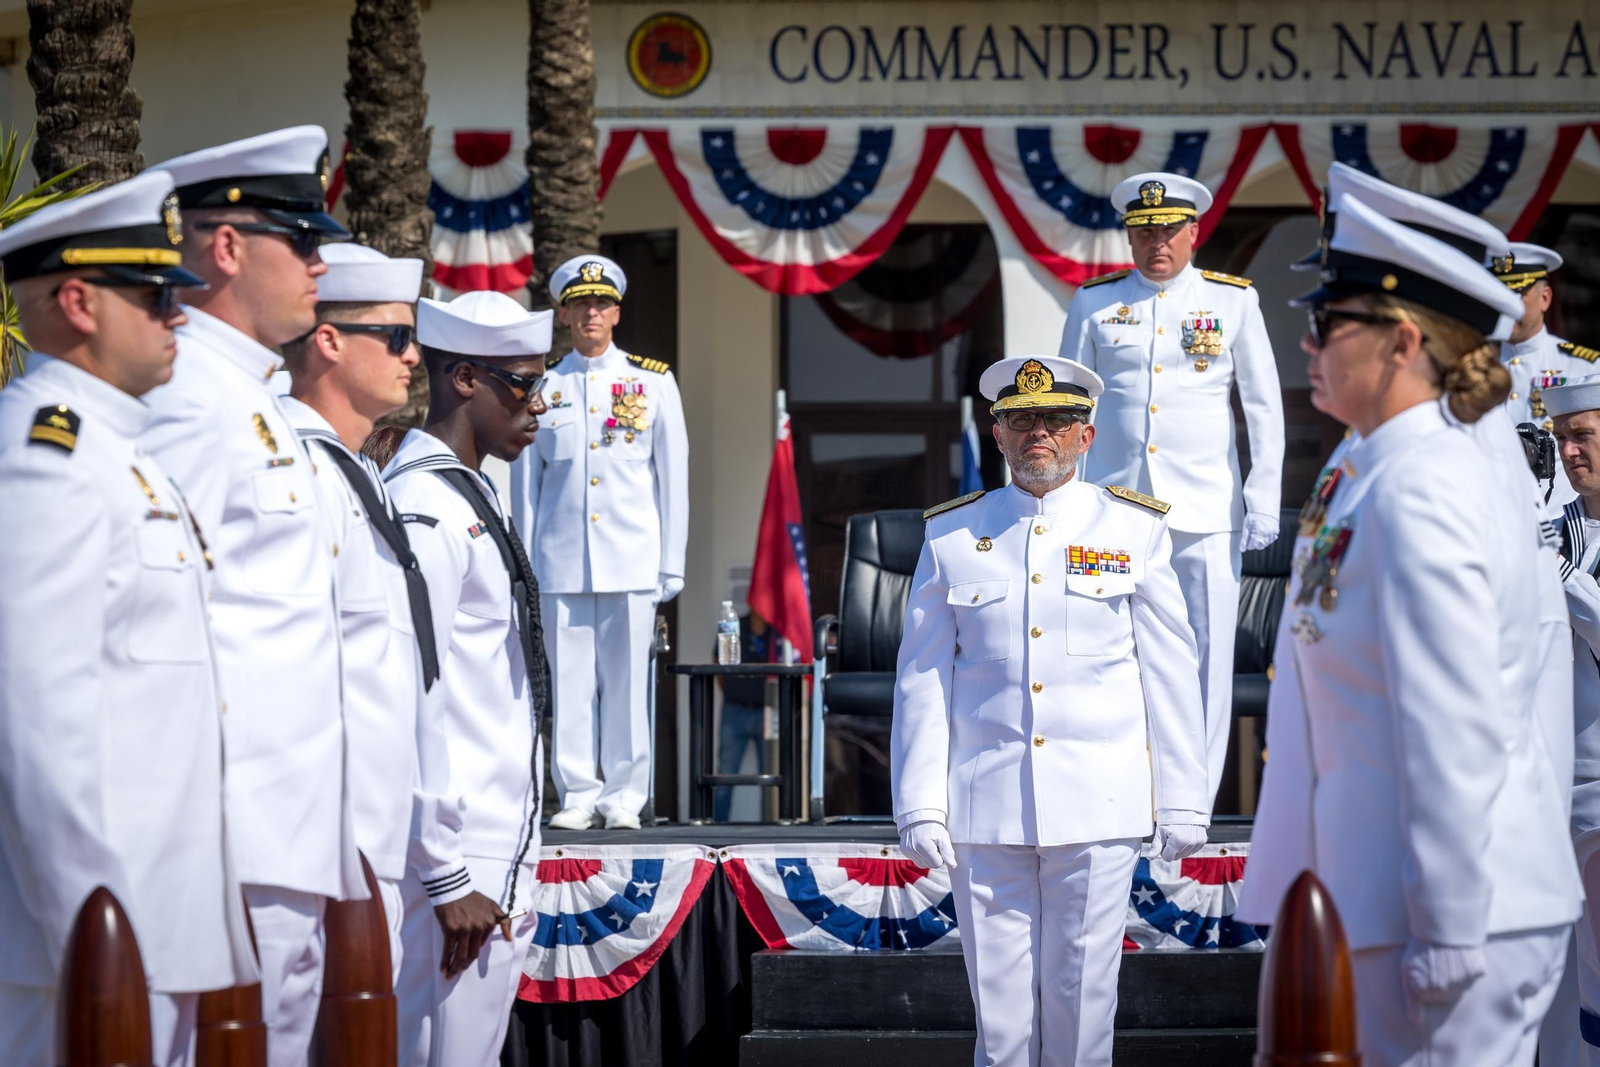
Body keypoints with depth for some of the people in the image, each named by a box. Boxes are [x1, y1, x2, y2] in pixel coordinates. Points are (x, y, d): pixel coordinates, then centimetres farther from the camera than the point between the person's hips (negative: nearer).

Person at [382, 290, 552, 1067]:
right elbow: (413, 703, -19)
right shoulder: (423, 508, -14)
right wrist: (447, 878, -21)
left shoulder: (473, 499, 16)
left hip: (499, 856, 10)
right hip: (459, 864, -10)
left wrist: (510, 871, 16)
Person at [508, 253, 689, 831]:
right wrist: (523, 566, 5)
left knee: (627, 679, -1)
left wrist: (672, 564, 2)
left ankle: (624, 794, 7)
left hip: (632, 560, -1)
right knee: (568, 680, 0)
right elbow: (524, 484, 10)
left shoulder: (653, 383, 7)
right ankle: (577, 793, 7)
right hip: (561, 561, 1)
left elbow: (673, 478, 7)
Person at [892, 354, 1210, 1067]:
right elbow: (923, 681, 6)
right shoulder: (953, 537, 7)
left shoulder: (1135, 531, 5)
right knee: (1000, 995, 2)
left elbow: (1172, 675, 6)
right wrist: (920, 807, 0)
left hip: (1098, 807, -1)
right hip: (984, 810, 1)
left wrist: (1183, 801, 3)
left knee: (1083, 993, 1)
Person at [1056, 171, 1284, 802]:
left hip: (1206, 512, -1)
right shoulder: (1095, 302, 8)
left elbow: (1264, 409, 7)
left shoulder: (1233, 301, 5)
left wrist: (1263, 501, 1)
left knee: (1207, 658, -2)